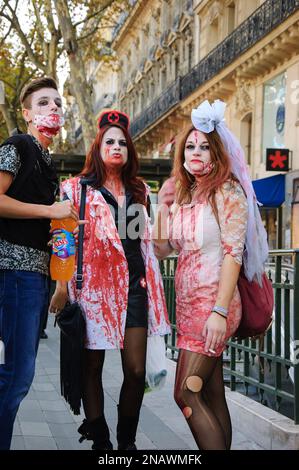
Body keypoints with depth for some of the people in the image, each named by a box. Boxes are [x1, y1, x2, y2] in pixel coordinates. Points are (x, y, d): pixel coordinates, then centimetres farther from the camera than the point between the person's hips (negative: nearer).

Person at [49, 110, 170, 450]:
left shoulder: (138, 191, 16)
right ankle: (99, 440, 15)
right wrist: (62, 287, -8)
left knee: (136, 370, -1)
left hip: (134, 285, 3)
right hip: (94, 285, -3)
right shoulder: (78, 189, 4)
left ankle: (127, 441, 14)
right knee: (92, 368, 4)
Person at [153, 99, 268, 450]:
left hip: (213, 302, -7)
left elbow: (233, 252, -14)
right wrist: (163, 205, 4)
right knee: (212, 395, 9)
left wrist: (220, 311, -21)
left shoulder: (228, 191, -7)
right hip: (188, 303, 7)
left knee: (186, 394, -10)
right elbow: (162, 249, 14)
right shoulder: (182, 193, 14)